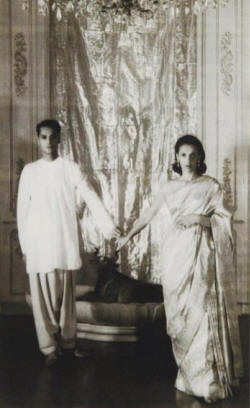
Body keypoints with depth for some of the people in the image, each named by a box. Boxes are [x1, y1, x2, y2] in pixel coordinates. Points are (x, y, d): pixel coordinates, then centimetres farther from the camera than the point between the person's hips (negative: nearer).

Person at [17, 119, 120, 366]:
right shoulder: (29, 171, 8)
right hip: (38, 244, 1)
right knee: (43, 296, 1)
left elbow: (90, 197, -5)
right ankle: (49, 348, 11)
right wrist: (24, 245, 5)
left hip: (65, 243, -1)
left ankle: (68, 343, 19)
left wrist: (107, 225, -17)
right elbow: (22, 210, 8)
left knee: (66, 295, 6)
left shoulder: (70, 168, 4)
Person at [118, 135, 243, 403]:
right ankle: (186, 371, 16)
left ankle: (206, 379, 1)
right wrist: (128, 236, 20)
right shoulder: (169, 188, 11)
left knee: (200, 309, -7)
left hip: (201, 255, -3)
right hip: (175, 253, 3)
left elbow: (223, 220, -1)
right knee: (178, 312, 3)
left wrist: (199, 219, -15)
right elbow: (148, 215, 18)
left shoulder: (211, 186, 3)